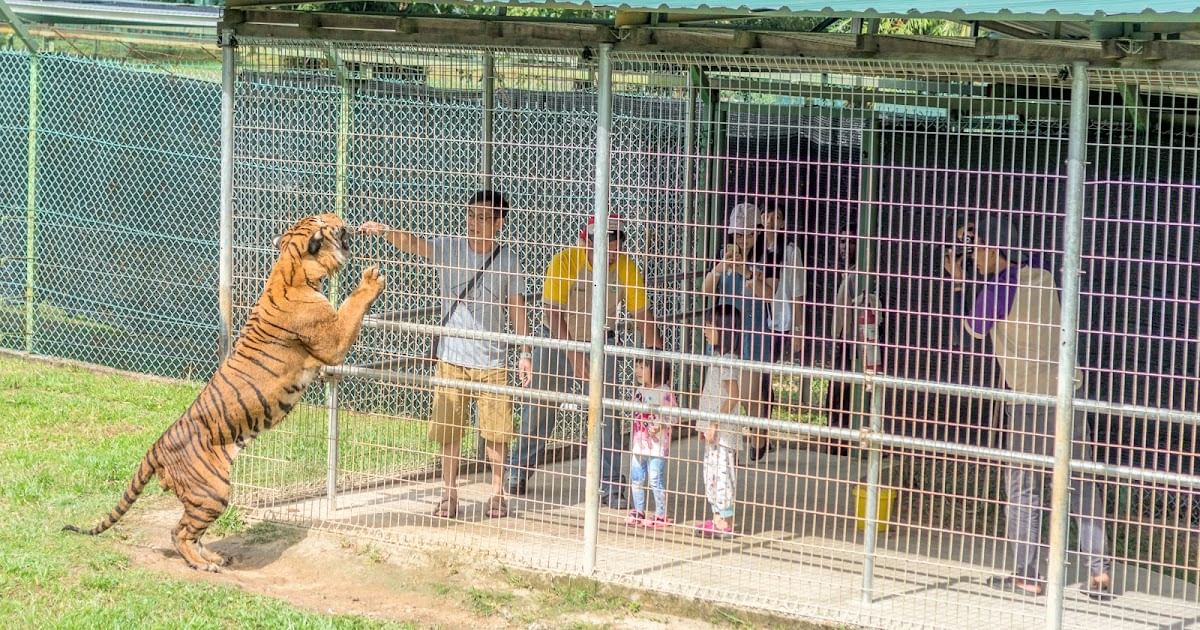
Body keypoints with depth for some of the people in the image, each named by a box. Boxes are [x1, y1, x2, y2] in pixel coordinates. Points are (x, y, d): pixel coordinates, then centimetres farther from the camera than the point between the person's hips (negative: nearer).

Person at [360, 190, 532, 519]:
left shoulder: (507, 261, 0)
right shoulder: (449, 248, -2)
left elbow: (517, 309, 3)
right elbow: (413, 243, -20)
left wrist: (524, 353, -2)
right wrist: (384, 231, -39)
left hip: (491, 362, 0)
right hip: (451, 359, 1)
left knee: (495, 434, 4)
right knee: (449, 432, 5)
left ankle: (497, 494, 19)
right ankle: (449, 495, 15)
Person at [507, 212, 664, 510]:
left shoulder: (626, 267, -17)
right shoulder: (564, 262, -25)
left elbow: (641, 313, -14)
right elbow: (552, 313, -28)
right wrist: (574, 356, -37)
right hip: (558, 340, -1)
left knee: (607, 414, -7)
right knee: (539, 408, 6)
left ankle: (610, 486, -1)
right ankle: (519, 471, 27)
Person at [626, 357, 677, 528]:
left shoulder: (664, 392, -13)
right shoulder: (640, 391, 10)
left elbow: (673, 415, -14)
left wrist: (660, 426, -27)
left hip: (656, 445, -7)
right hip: (638, 443, 7)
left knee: (655, 480, -4)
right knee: (636, 479, 12)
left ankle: (661, 515, 6)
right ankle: (638, 512, 24)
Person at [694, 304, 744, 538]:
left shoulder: (726, 361, -16)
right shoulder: (718, 358, 14)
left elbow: (733, 396, -23)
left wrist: (714, 423, -22)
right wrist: (705, 425, 20)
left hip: (723, 430, -10)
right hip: (714, 429, 10)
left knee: (721, 472, -7)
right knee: (711, 472, 14)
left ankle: (725, 522, -4)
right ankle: (718, 518, 21)